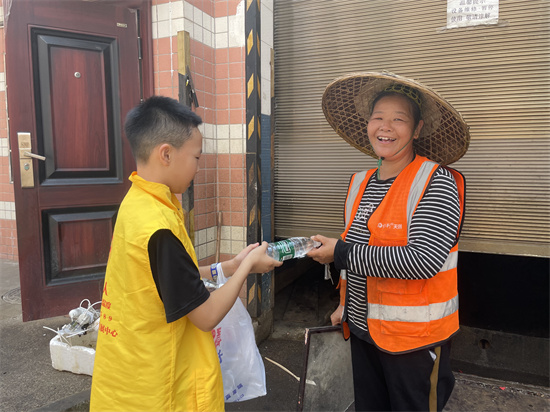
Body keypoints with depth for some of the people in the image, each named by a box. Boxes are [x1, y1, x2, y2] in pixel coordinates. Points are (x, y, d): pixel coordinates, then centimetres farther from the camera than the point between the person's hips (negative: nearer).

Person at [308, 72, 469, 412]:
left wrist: (340, 253, -21)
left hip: (415, 339, -6)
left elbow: (424, 260, -27)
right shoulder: (361, 182, 5)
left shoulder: (436, 182, -16)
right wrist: (346, 305, 16)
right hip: (363, 331, 6)